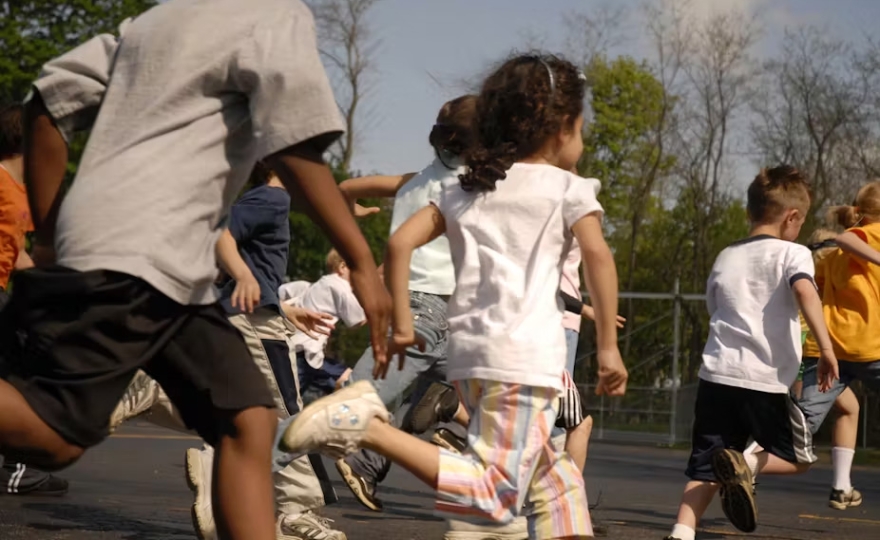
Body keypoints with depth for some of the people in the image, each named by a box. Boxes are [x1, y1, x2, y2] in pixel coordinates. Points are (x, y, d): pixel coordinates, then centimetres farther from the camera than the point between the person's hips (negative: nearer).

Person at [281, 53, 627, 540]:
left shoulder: (463, 190, 19)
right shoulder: (569, 189, 4)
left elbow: (400, 243, 8)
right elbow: (597, 255, -12)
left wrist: (401, 325, 11)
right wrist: (608, 345, -9)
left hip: (468, 354, 8)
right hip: (525, 357, -7)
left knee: (552, 477, 22)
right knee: (492, 495, -15)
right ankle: (369, 426, -26)